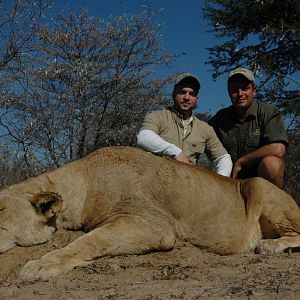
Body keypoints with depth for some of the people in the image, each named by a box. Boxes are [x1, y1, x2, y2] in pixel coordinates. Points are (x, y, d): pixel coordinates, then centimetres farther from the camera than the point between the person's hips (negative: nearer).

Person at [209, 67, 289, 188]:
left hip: (262, 177, -1)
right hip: (232, 180, 1)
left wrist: (239, 162, -11)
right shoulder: (220, 118, 7)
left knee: (271, 163, -33)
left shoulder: (269, 112, -5)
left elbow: (278, 149, -18)